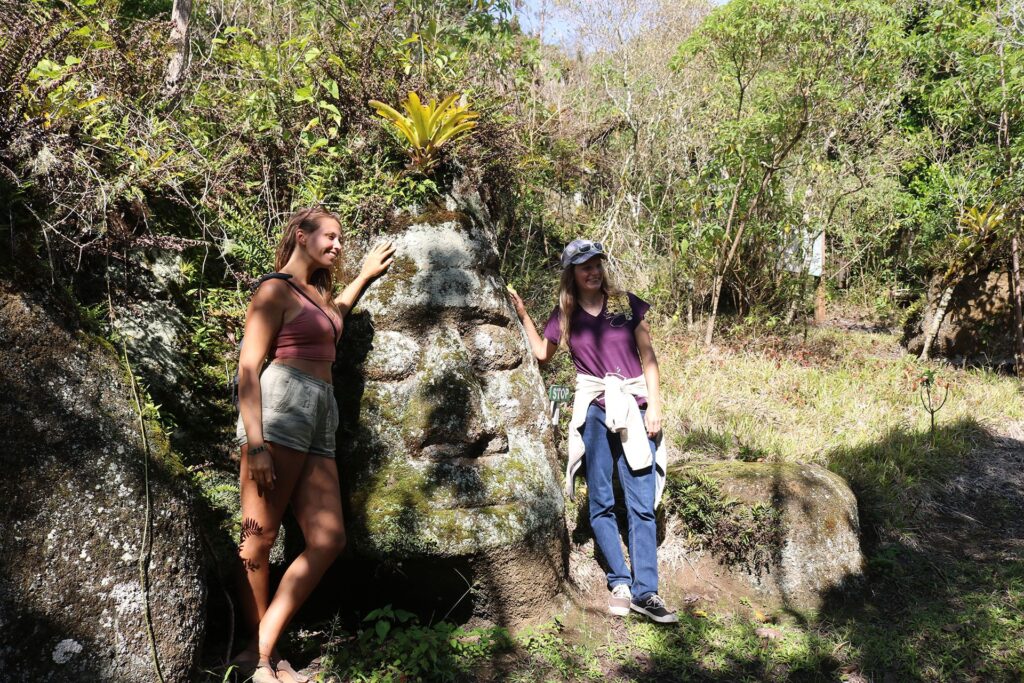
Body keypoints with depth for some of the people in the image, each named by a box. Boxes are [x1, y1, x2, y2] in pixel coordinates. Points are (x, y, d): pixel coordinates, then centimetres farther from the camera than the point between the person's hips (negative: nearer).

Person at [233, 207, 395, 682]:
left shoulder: (318, 293, 25)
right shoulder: (275, 290, 1)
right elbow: (248, 368, -8)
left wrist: (365, 275, 47)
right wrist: (255, 443, -18)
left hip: (319, 418, 8)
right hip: (280, 406, -8)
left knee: (328, 540, -2)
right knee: (260, 537, -4)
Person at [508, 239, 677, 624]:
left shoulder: (626, 304, 3)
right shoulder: (564, 315, 7)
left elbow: (648, 357, 4)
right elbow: (542, 354, 19)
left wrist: (655, 406, -3)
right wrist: (522, 314, 11)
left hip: (634, 409, -1)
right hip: (594, 410, 1)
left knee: (642, 504, -3)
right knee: (601, 503, 3)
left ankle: (645, 592, 1)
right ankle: (620, 583, 15)